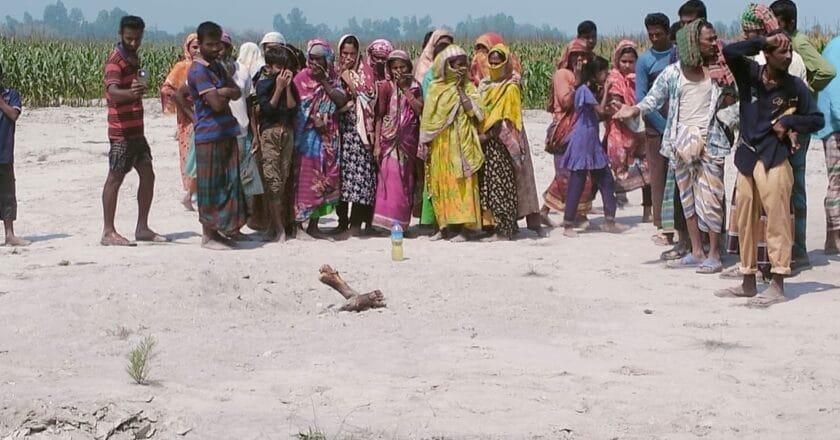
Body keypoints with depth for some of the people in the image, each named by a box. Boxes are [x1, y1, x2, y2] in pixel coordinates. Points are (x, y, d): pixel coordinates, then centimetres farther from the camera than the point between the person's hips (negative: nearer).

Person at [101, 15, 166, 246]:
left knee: (148, 175, 9)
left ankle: (142, 228, 17)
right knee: (115, 178, -6)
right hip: (121, 130, -9)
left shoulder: (133, 59, 16)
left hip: (136, 130, 9)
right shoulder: (115, 60, -13)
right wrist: (131, 92, -49)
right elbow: (113, 92, -30)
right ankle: (108, 232, -2)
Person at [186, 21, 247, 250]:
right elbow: (217, 103, -20)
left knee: (229, 183, 10)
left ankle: (220, 230, 18)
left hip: (227, 133, 8)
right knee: (211, 186, -1)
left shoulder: (218, 67, 15)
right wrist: (226, 93, 0)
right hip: (209, 135, -8)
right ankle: (208, 235, 7)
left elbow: (237, 92, 6)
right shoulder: (198, 71, -13)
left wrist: (224, 91, -14)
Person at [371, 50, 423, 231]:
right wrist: (377, 143, -10)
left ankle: (402, 222, 10)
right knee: (391, 180, -8)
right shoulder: (386, 86, -1)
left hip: (409, 140, 3)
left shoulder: (415, 86, 9)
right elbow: (379, 116, -3)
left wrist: (405, 88, -7)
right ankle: (388, 221, -5)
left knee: (406, 182, 4)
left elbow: (420, 110, -5)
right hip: (390, 139, -3)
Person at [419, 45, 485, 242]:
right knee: (441, 181, 3)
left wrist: (460, 88, -11)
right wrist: (425, 143, 5)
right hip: (440, 143, 2)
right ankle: (444, 225, 10)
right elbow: (428, 117, 9)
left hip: (461, 143, -2)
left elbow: (473, 110, -10)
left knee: (461, 181, -5)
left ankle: (462, 226, -4)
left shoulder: (467, 86, 4)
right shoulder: (436, 87, 8)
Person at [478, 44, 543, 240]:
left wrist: (488, 135, -19)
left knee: (500, 184, -8)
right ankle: (509, 224, 14)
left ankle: (503, 230, -6)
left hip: (503, 141, -7)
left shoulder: (511, 87, -7)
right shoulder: (486, 84, 14)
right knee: (488, 182, 7)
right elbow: (479, 110, 15)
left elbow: (506, 119, -14)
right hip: (486, 142, 7)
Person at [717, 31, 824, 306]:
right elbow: (729, 52, -14)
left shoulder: (795, 86, -1)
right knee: (746, 221, 9)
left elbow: (817, 119, 5)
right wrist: (764, 42, -16)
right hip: (747, 157, 3)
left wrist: (788, 122, -8)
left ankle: (778, 285, -5)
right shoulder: (750, 74, 2)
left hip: (775, 159, -3)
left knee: (777, 219, -7)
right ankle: (748, 281, 20)